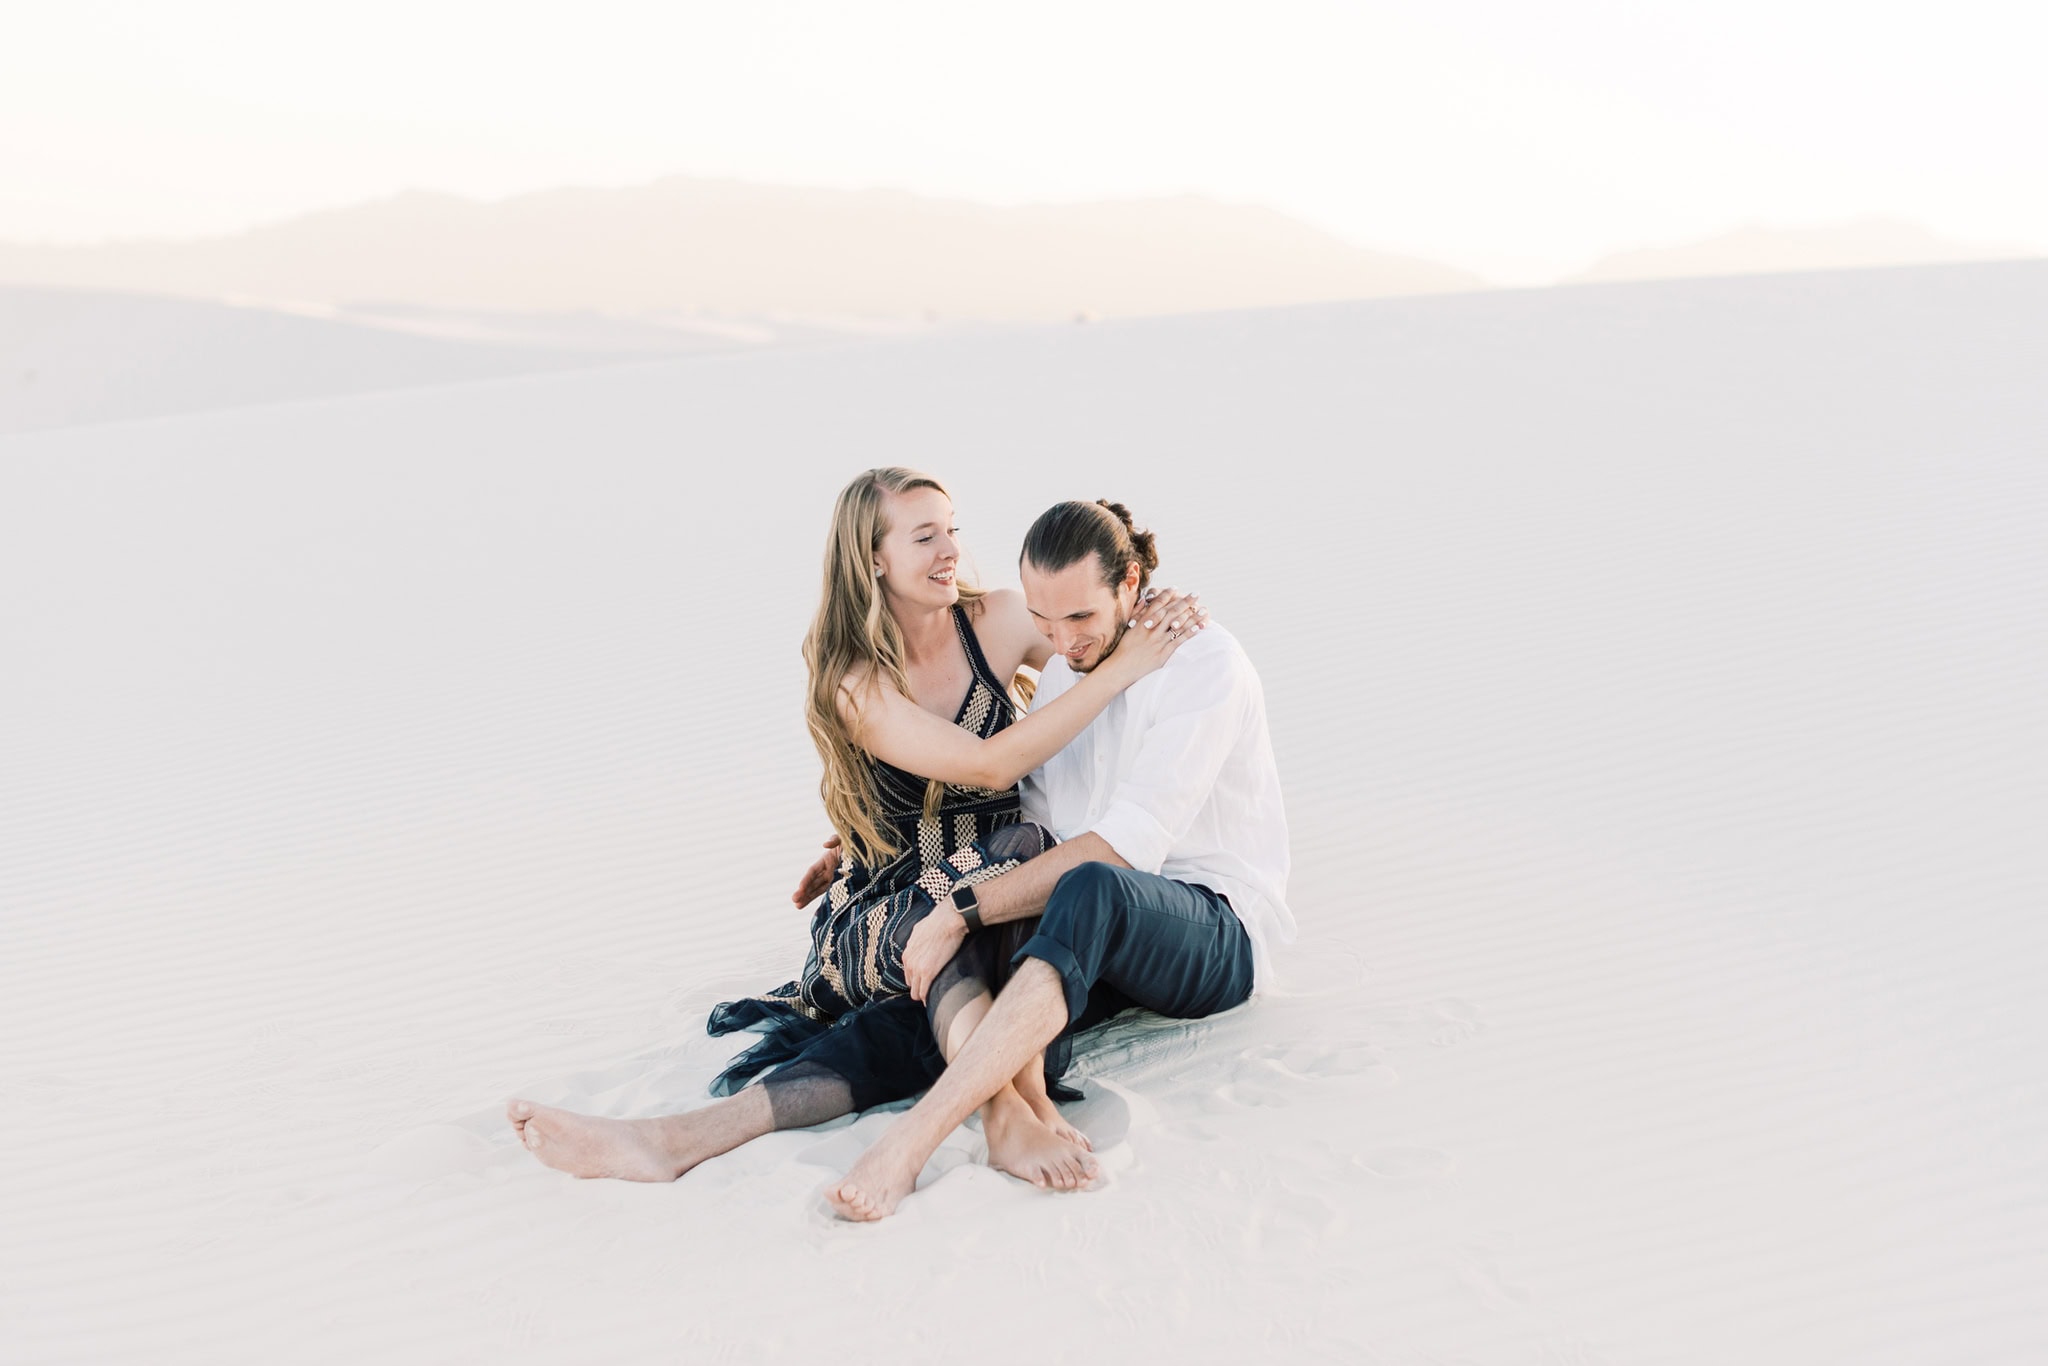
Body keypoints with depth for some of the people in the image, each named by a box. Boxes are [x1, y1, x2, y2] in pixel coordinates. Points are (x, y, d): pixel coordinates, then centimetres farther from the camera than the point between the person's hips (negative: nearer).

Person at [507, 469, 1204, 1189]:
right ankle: (1018, 1103, -41)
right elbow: (991, 764, -21)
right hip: (876, 921, -3)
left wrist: (1157, 615, -5)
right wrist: (1125, 668, -23)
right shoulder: (855, 682, -9)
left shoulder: (998, 621, 2)